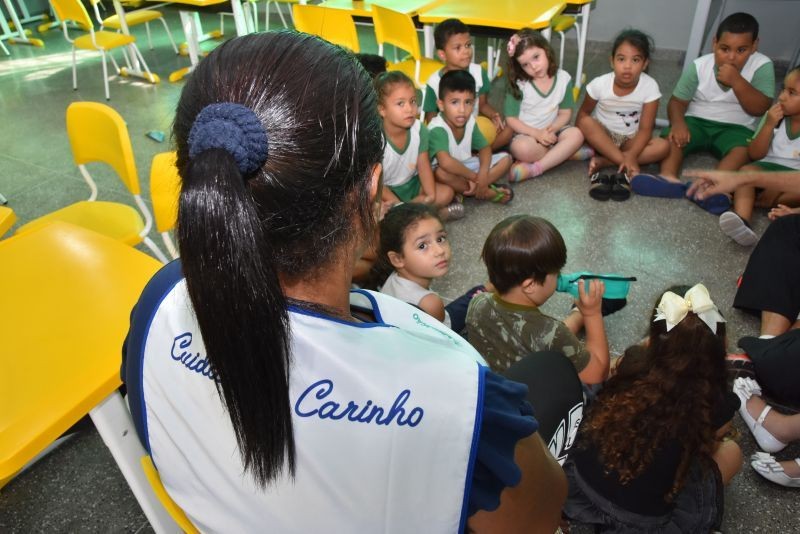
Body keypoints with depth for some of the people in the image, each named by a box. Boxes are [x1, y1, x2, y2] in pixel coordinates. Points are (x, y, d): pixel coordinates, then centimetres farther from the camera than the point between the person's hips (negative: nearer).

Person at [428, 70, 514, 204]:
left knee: (505, 159, -1)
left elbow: (485, 148, 1)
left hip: (466, 166, 7)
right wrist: (474, 176, -29)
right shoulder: (437, 128, -28)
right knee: (441, 173, -41)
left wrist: (483, 174, -19)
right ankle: (488, 192, -20)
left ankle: (462, 190, -17)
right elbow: (445, 162, -42)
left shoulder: (470, 121, -6)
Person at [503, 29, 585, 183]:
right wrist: (536, 133, -24)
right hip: (525, 134, -3)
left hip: (551, 132, 3)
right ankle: (563, 153, -17)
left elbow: (565, 114, 2)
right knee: (522, 148, -37)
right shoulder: (519, 85, -10)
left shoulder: (563, 78, -3)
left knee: (576, 134, -27)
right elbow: (511, 119, -11)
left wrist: (552, 129, -20)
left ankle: (535, 168, -31)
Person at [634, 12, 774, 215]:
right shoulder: (699, 66, -7)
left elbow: (760, 109, -14)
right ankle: (668, 179, -53)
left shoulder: (762, 66, -8)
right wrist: (678, 122, -29)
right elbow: (677, 101, -6)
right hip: (697, 121, 1)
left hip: (735, 128, -1)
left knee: (744, 150, -32)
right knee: (673, 136, -29)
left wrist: (736, 81, -26)